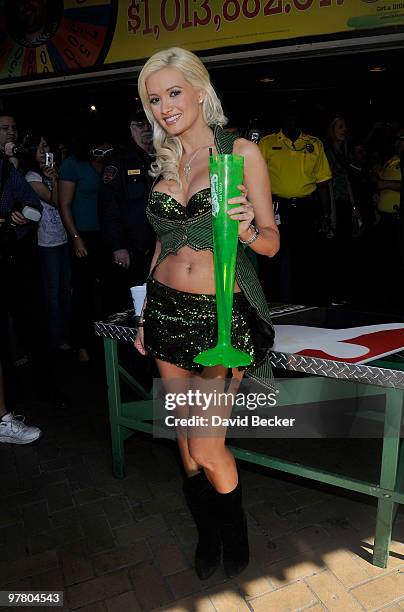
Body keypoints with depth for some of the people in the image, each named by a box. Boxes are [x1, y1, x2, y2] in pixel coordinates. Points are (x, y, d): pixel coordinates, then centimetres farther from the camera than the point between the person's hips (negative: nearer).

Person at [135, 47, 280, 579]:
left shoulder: (242, 151, -4)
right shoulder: (165, 163, 12)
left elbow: (271, 242, -5)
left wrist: (247, 230, -28)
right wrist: (146, 315, 14)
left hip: (221, 315, -5)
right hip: (169, 310, 5)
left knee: (207, 447, -2)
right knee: (185, 438, 14)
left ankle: (235, 530, 32)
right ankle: (207, 533, 39)